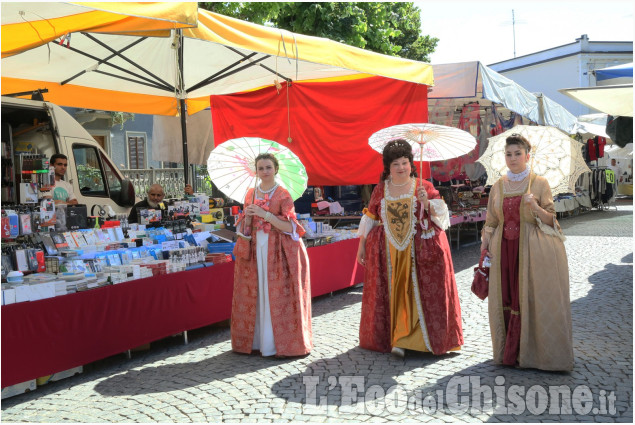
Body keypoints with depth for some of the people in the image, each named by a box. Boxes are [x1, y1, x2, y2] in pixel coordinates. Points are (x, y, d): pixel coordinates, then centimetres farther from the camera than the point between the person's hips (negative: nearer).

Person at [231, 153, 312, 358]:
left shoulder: (283, 195, -4)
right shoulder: (251, 194, 11)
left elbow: (289, 227, -11)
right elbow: (245, 227, 14)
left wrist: (265, 214, -19)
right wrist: (248, 216, -8)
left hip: (277, 250, -4)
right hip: (255, 248, 4)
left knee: (277, 296, -5)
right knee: (256, 294, 4)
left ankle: (282, 343, 3)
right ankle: (256, 340, 14)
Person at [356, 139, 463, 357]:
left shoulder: (423, 186, 4)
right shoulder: (381, 189, 9)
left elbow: (440, 214, -1)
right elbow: (370, 219, 13)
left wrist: (427, 202, -19)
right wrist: (361, 246, 13)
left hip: (420, 251, -1)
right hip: (388, 253, 2)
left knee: (417, 293, -4)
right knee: (390, 294, 1)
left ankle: (402, 340, 3)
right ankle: (388, 338, 8)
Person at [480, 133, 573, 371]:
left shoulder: (539, 183, 0)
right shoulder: (498, 186, 10)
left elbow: (551, 220, -1)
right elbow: (490, 222, 13)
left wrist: (535, 207, -19)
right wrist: (484, 247, 2)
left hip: (531, 250, -3)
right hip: (504, 251, 3)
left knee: (529, 298, -2)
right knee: (505, 298, 4)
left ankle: (526, 354, 9)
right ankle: (507, 354, 14)